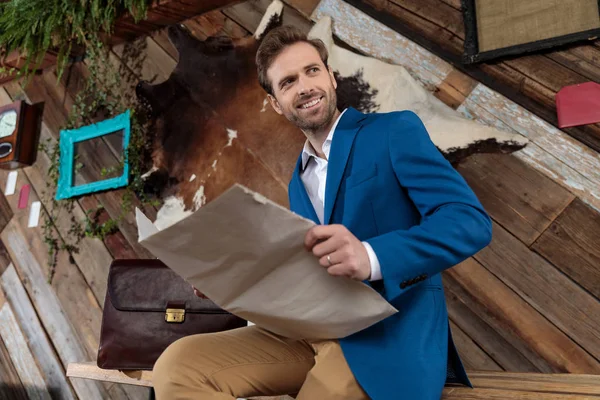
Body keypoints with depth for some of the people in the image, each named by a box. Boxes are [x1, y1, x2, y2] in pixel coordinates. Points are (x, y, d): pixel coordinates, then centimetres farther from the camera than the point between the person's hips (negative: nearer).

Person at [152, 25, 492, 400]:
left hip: (387, 336, -5)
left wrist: (372, 257, -29)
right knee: (176, 366, -14)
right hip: (309, 334, 6)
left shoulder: (395, 131, -1)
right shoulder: (299, 181, 18)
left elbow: (472, 220, -13)